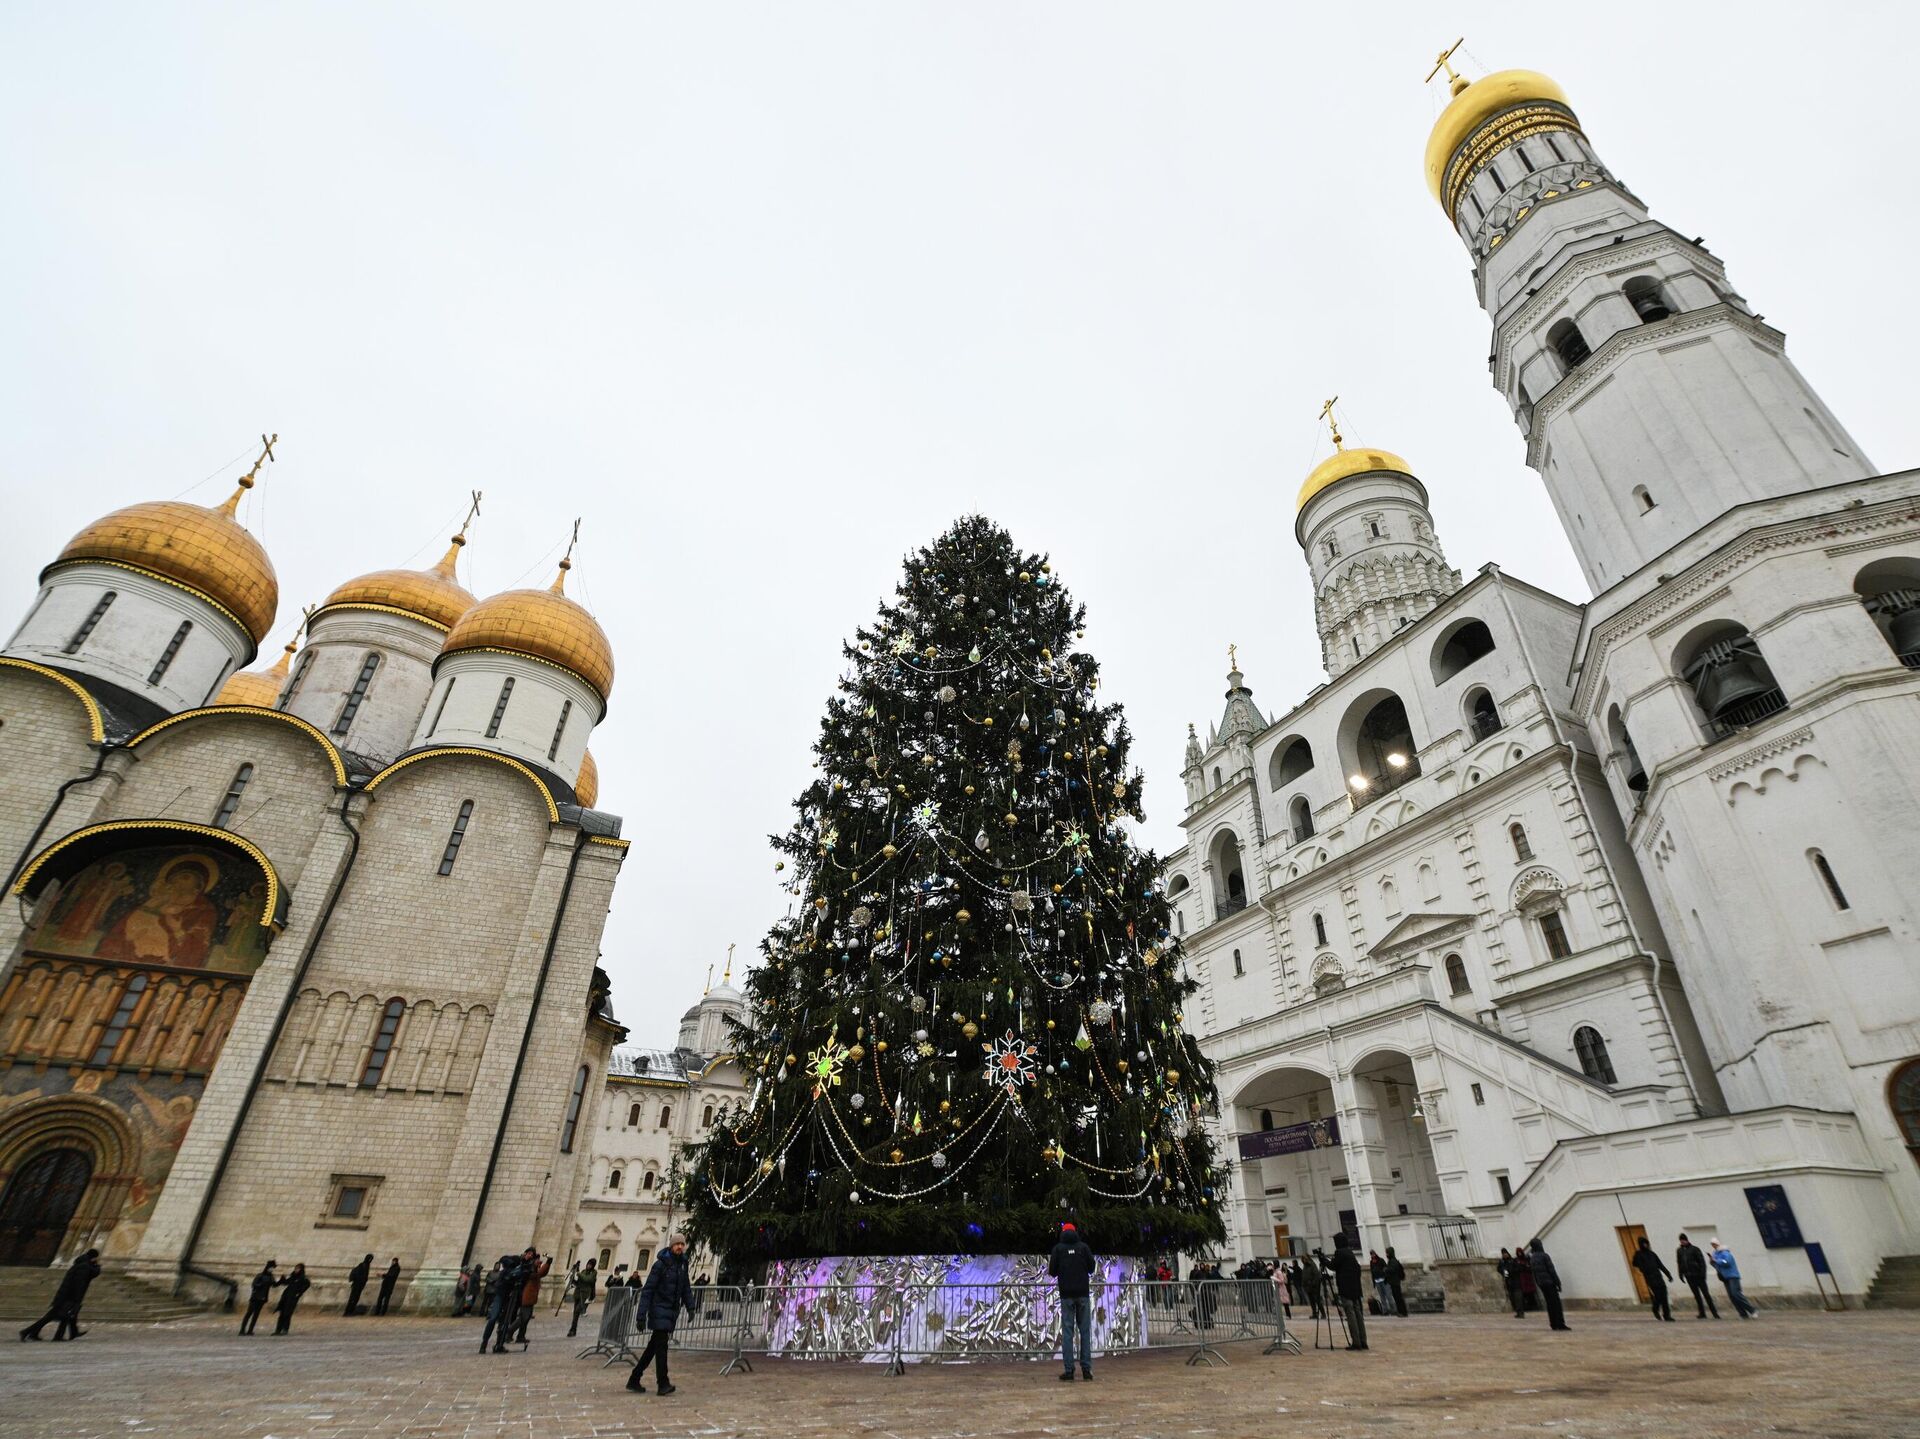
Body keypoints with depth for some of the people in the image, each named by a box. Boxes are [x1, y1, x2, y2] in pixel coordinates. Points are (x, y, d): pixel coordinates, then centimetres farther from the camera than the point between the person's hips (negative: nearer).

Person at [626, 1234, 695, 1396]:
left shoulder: (682, 1264, 9)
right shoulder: (661, 1264, -11)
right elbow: (648, 1289, -13)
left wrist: (690, 1307, 3)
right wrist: (641, 1314, -17)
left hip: (672, 1312, 7)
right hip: (659, 1309, -7)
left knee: (654, 1346, 12)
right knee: (661, 1345, -11)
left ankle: (634, 1380, 22)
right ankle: (662, 1384, -8)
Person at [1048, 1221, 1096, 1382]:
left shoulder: (1058, 1248, 1)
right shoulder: (1083, 1246, 2)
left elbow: (1052, 1271, 0)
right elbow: (1091, 1267, 3)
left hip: (1066, 1294, -1)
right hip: (1083, 1293, 1)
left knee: (1067, 1331, 1)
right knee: (1085, 1330, 6)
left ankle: (1069, 1369, -3)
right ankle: (1086, 1368, 2)